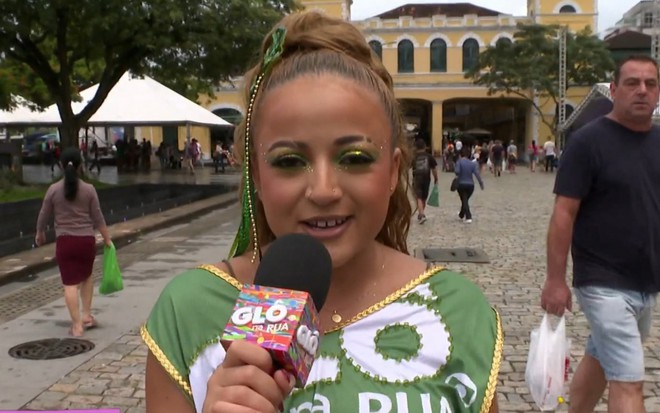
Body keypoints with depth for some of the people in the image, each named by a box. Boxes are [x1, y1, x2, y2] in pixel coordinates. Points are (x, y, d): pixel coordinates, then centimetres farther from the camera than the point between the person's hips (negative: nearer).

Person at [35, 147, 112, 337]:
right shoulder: (89, 189, -4)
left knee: (70, 284, 1)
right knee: (86, 277, 23)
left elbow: (44, 216, 5)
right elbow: (98, 218, -1)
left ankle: (77, 325, 1)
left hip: (64, 241, -1)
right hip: (87, 240, 1)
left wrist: (39, 234, 24)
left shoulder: (53, 189, -4)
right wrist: (107, 239, 11)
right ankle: (87, 315, 24)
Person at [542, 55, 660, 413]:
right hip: (605, 284, -6)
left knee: (600, 360, 20)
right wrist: (555, 280, -17)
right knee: (628, 382, -7)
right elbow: (564, 213, -14)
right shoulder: (589, 140, -12)